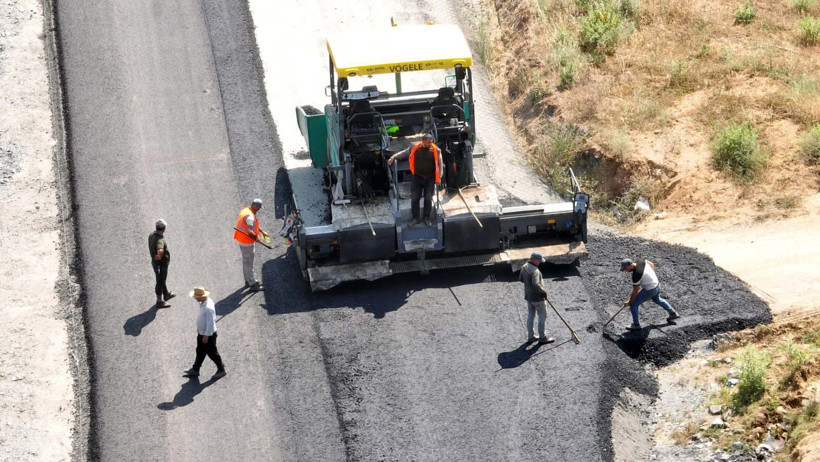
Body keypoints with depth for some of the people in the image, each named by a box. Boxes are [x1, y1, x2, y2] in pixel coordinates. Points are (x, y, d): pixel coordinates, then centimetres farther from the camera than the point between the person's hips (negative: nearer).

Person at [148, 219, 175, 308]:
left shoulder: (151, 235, -5)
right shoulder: (160, 240, -33)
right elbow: (160, 251, -52)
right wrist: (160, 256, -30)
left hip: (155, 262, 9)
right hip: (161, 264, -9)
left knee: (162, 280, 27)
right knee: (160, 282, 8)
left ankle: (166, 294, 47)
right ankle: (159, 301, 22)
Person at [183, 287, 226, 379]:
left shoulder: (208, 308, -33)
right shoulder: (204, 303, -2)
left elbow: (211, 323, -29)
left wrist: (206, 335, -23)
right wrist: (199, 330, 21)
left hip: (208, 334, -10)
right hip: (201, 333, 10)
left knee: (212, 353, 7)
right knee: (200, 352, 21)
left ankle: (221, 370, 23)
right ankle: (195, 370, 34)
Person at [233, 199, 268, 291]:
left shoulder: (246, 210, 6)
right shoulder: (249, 216, -27)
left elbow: (255, 224, 19)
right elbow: (249, 231, -34)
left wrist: (262, 232, 19)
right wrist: (256, 237, -17)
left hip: (242, 239, 10)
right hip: (247, 242, -10)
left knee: (246, 261, 22)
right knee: (248, 263, -2)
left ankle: (248, 280, 35)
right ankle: (252, 284, 6)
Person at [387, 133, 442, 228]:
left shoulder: (436, 150, -9)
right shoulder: (415, 147, -6)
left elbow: (439, 164, -3)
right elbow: (404, 153, 10)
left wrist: (438, 178, -5)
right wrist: (394, 157, 4)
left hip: (430, 178, -1)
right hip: (417, 177, 1)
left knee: (428, 198, 7)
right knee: (414, 198, 2)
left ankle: (427, 218, 21)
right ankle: (415, 218, 14)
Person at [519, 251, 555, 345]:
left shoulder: (524, 267, 0)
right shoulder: (534, 270, -27)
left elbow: (521, 279, 14)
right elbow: (535, 284, -34)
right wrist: (543, 290, -18)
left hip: (528, 296, 9)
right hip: (537, 297, -8)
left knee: (530, 316, 17)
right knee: (542, 317, 6)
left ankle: (530, 337, 26)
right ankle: (542, 338, 13)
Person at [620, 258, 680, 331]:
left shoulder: (636, 275, -31)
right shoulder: (641, 261, -10)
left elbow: (635, 292, -21)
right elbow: (652, 264, 11)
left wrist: (629, 302, -8)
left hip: (650, 291, -9)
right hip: (657, 284, 9)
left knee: (633, 304, 1)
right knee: (657, 299, 36)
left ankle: (636, 325, 15)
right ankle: (673, 313, 51)